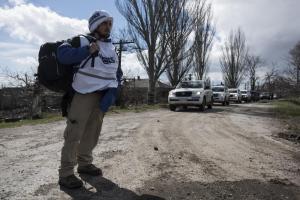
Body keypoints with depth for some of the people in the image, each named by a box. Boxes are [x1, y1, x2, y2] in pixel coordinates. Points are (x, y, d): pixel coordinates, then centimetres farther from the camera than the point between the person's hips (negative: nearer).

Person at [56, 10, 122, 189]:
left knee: (92, 133, 13)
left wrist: (112, 91, -3)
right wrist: (87, 51, -23)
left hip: (102, 96, 7)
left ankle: (85, 164, 28)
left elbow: (117, 73, 13)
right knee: (74, 133, -7)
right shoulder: (83, 41, -3)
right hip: (83, 94, -6)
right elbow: (62, 54, -17)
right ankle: (66, 173, 1)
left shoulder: (111, 48, 15)